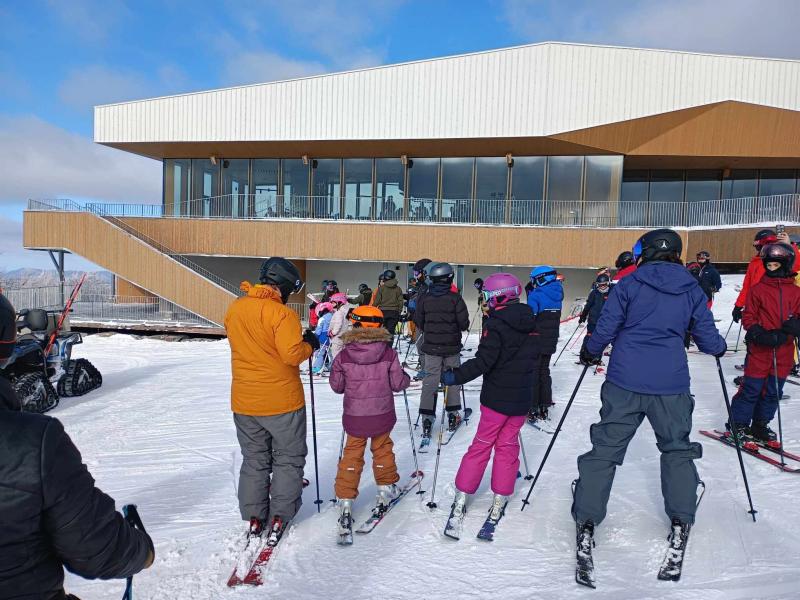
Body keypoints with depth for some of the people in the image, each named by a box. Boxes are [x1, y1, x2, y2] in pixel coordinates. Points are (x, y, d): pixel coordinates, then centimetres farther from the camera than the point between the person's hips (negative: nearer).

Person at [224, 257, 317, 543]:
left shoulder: (234, 308, 1)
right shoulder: (281, 313, -20)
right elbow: (292, 354, -25)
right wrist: (310, 344, -6)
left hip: (244, 401, 6)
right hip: (282, 401, -5)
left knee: (254, 460, 20)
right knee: (288, 459, 14)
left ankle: (254, 517, 25)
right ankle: (280, 516, 16)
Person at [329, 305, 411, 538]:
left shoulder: (343, 356, -10)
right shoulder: (389, 354, -11)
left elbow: (336, 386, -1)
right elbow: (398, 383, -6)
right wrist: (406, 377, 15)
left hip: (354, 417, 0)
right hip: (382, 415, 0)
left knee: (351, 456, 12)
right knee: (382, 450, 22)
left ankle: (345, 501, 10)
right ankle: (386, 488, 35)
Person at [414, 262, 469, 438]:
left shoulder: (424, 298, -4)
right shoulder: (455, 298, -11)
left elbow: (419, 323, 2)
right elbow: (464, 323, -11)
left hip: (431, 346, 1)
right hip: (452, 347, -1)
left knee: (430, 380, 5)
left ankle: (427, 417, 0)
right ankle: (453, 414, 21)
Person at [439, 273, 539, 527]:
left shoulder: (496, 325, -17)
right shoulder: (531, 323, 6)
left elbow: (483, 361, -24)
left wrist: (455, 376, -20)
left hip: (497, 397, -5)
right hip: (522, 399, 5)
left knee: (482, 445, 6)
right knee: (508, 446, 13)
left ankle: (461, 498, 12)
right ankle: (499, 502, 17)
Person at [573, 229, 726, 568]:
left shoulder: (629, 283, -1)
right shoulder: (692, 289, 6)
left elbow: (605, 328, -4)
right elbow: (708, 340, 9)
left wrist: (589, 352, 14)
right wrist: (720, 347, 32)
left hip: (625, 381, -2)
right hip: (671, 384, 2)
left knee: (605, 448, 6)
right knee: (677, 449, 21)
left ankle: (586, 522, 7)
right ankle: (681, 521, 26)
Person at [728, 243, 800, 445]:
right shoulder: (757, 289, -2)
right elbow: (748, 317, -1)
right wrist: (758, 334, -18)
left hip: (784, 352, 4)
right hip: (759, 351, -4)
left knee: (773, 392, 13)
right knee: (751, 389, 0)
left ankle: (760, 425, 28)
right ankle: (738, 425, 13)